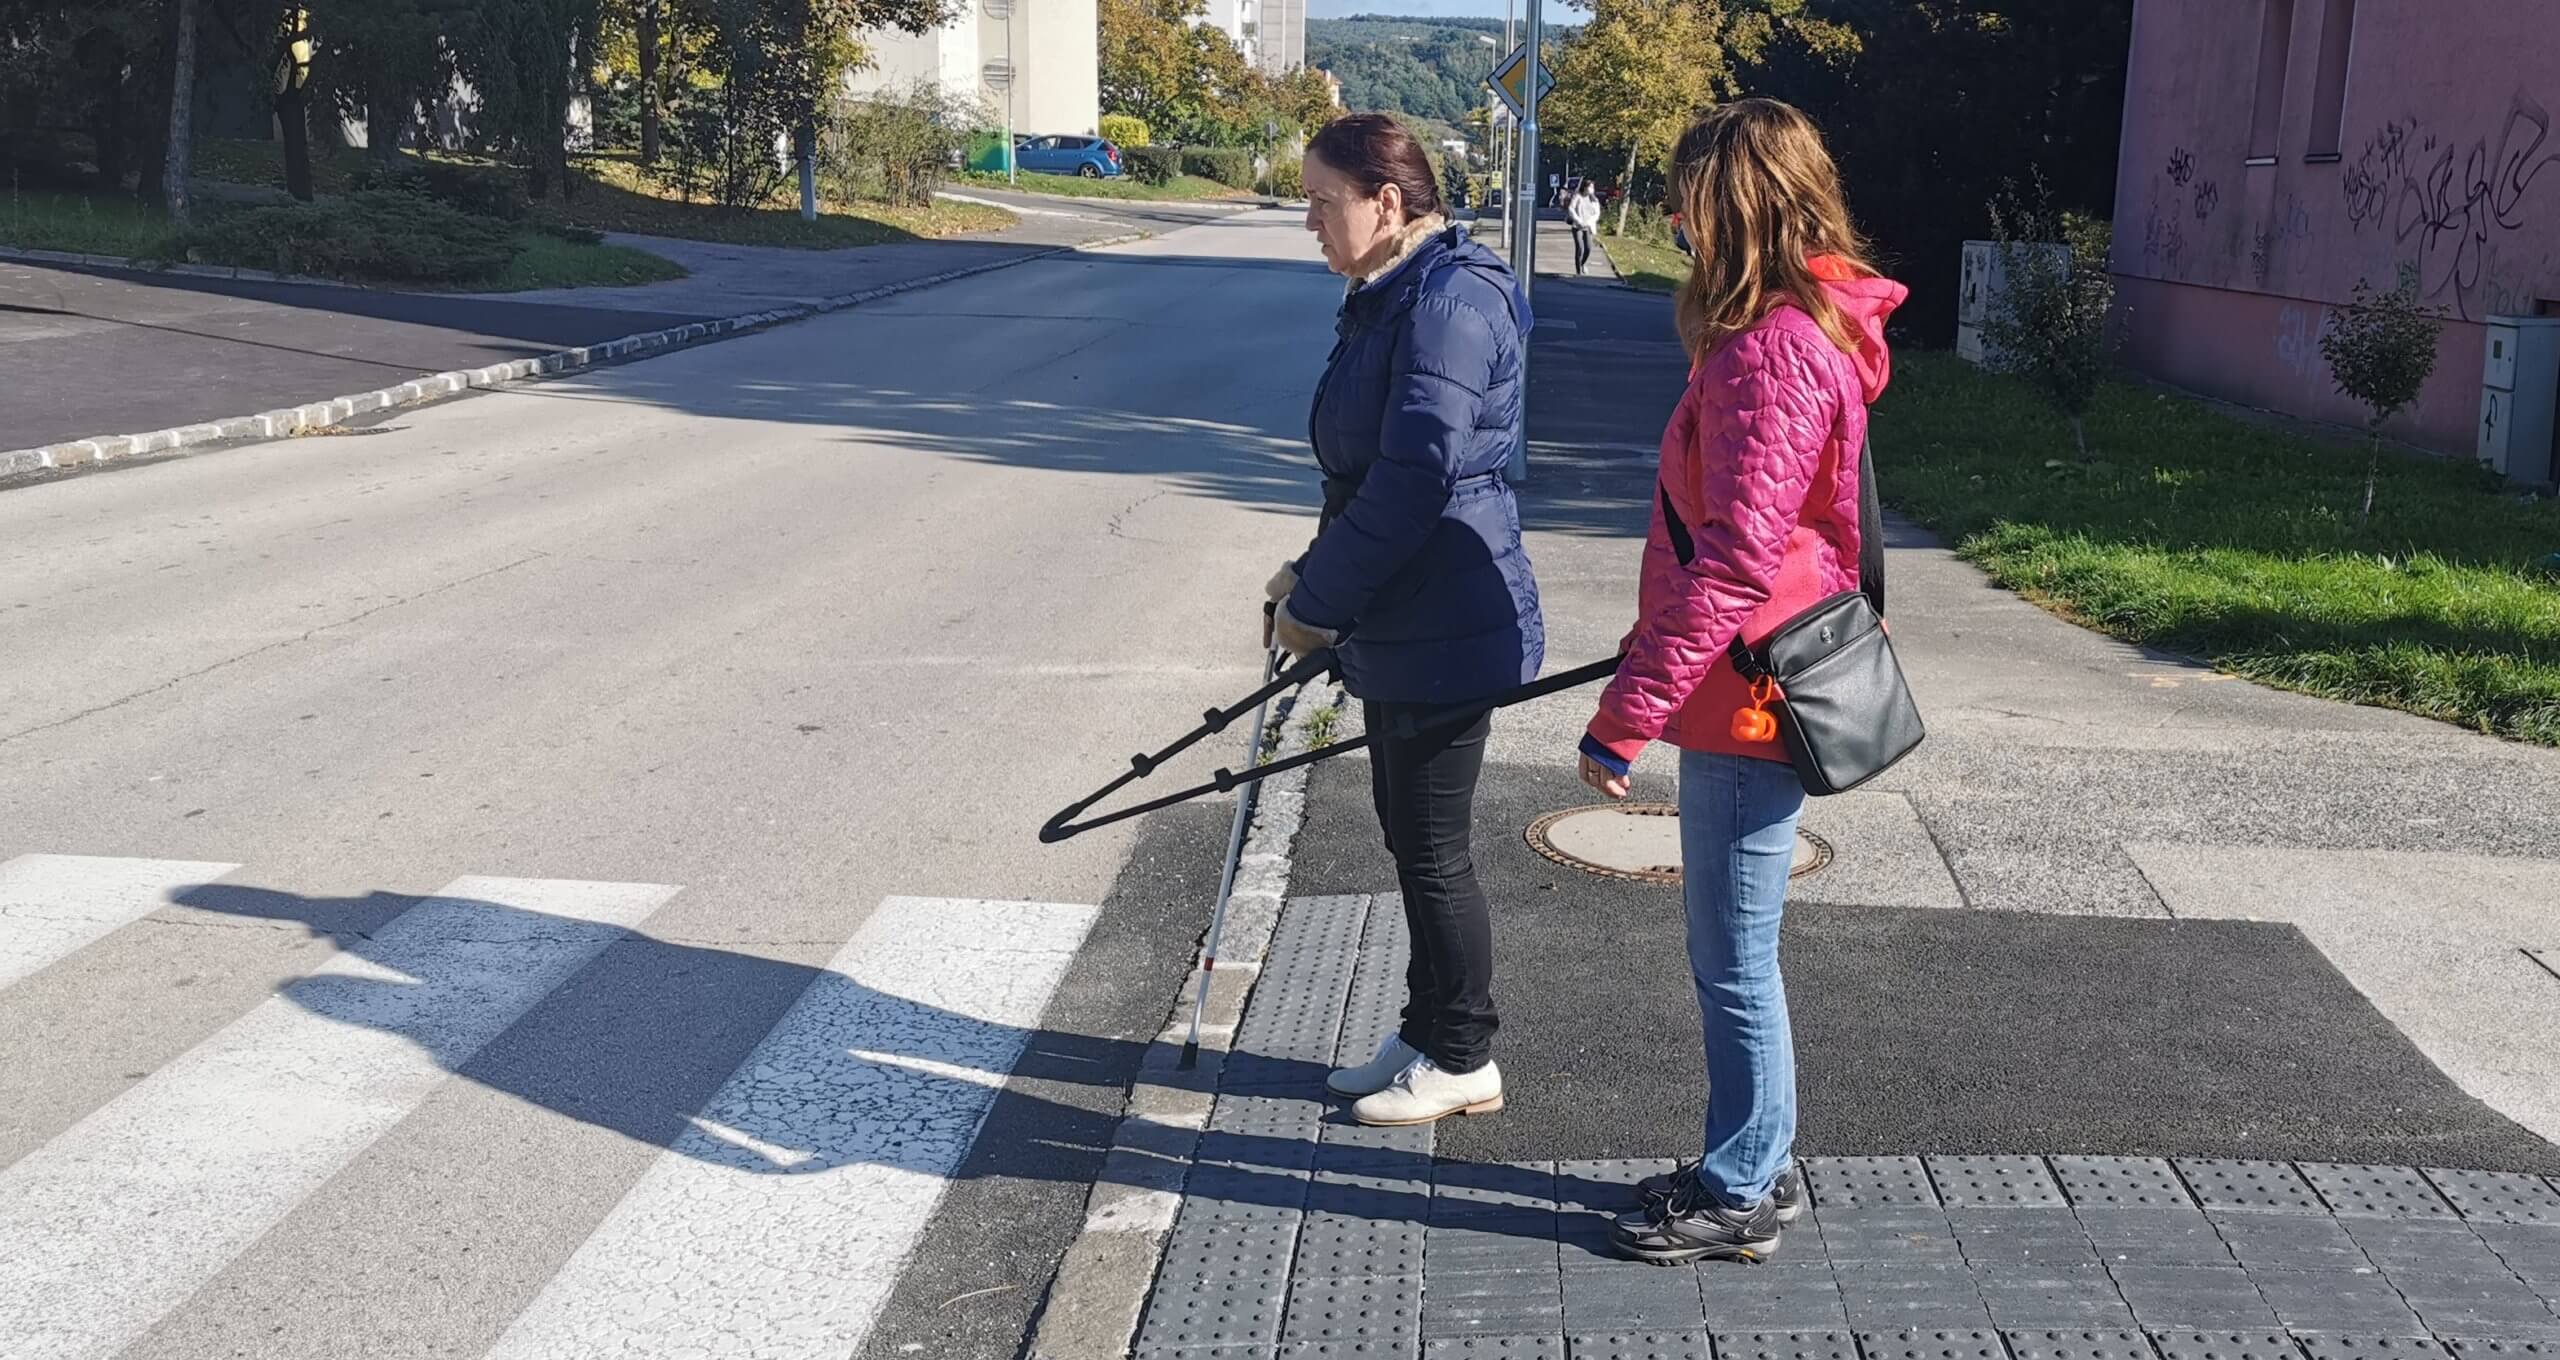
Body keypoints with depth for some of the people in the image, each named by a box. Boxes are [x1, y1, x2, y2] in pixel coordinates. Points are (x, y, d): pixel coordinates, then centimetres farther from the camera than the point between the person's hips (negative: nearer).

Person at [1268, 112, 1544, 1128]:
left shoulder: (1449, 300, -19)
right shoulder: (1391, 296, 14)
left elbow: (1414, 478, -25)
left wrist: (1317, 602, -18)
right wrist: (1315, 574, 11)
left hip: (1446, 633, -10)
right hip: (1398, 625, 10)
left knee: (1433, 851, 2)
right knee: (1410, 839, 18)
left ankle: (1463, 1063, 17)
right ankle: (1427, 1036, 31)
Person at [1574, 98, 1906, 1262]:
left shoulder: (1771, 348, -20)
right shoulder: (1810, 328, 13)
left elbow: (1735, 557, -26)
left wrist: (1626, 715, -24)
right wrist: (1653, 655, 27)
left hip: (1744, 700, -10)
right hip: (1742, 688, 10)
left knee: (1734, 961, 3)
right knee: (1733, 953, 19)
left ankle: (1741, 1197, 18)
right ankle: (1756, 1166, 33)